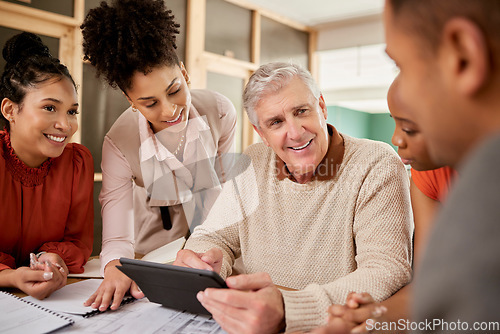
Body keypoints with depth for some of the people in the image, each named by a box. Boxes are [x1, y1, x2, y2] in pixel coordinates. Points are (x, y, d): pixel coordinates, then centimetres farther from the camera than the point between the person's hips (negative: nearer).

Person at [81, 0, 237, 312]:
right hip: (156, 248, 1)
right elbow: (117, 233, -23)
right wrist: (115, 266, -44)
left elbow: (227, 182, -3)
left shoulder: (221, 112, -17)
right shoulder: (119, 143, -20)